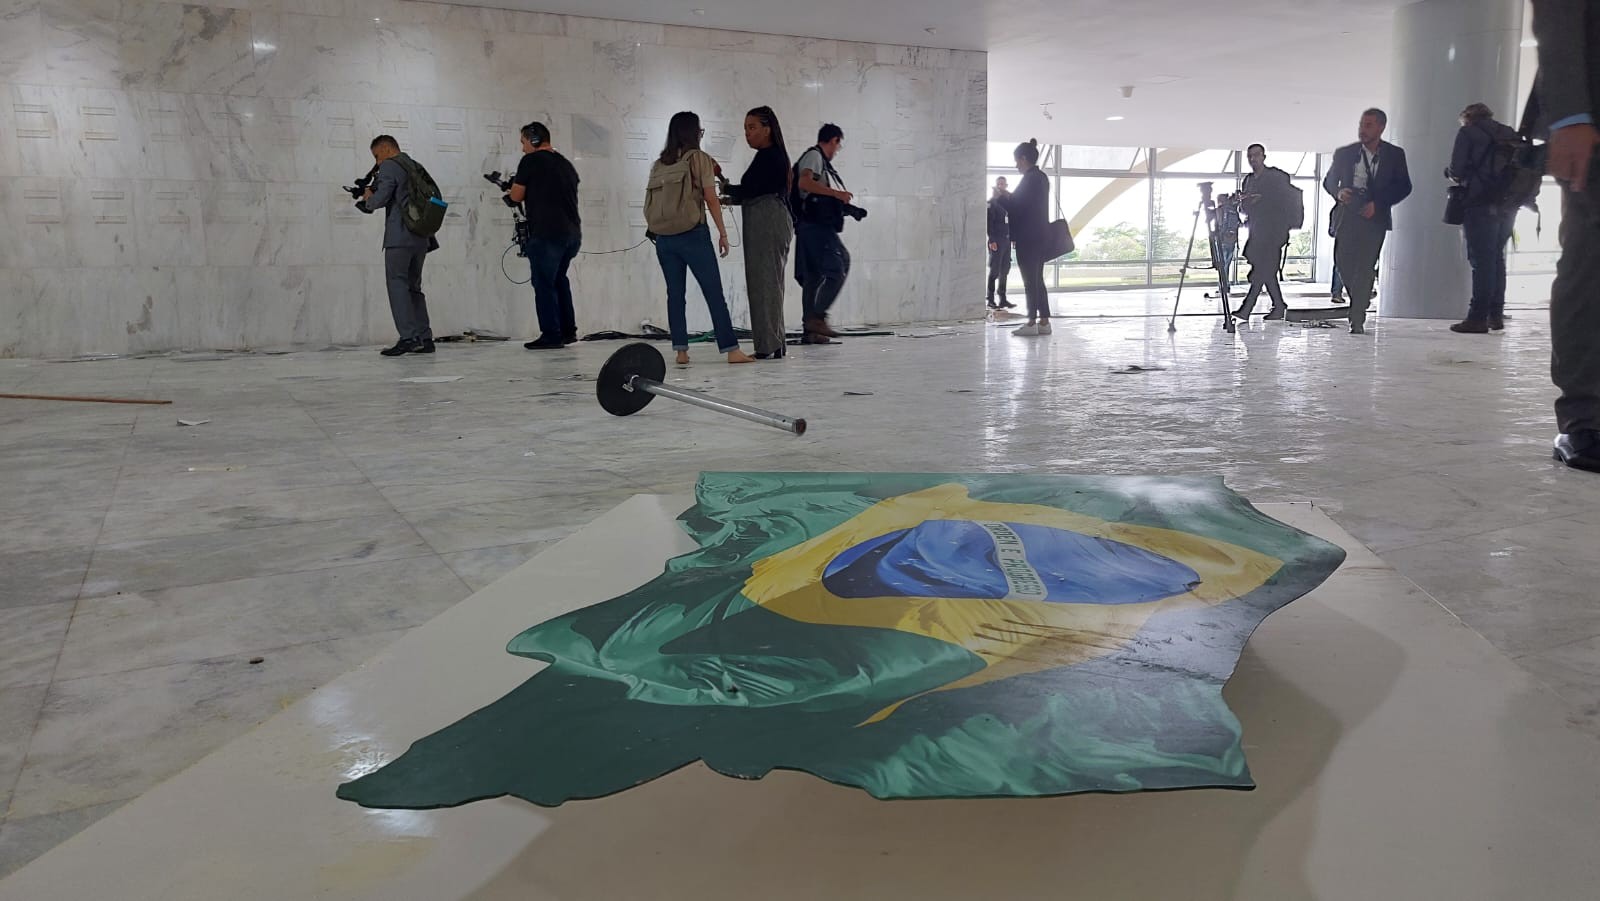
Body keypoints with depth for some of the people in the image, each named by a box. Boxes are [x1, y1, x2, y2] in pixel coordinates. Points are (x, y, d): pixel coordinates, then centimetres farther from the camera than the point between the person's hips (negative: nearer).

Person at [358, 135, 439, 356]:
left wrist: (368, 198, 10)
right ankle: (424, 338, 8)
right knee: (414, 286, 11)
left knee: (397, 283, -7)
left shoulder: (389, 166, -4)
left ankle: (409, 337, -17)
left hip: (400, 236, -8)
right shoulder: (416, 166, 20)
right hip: (421, 237, 8)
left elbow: (381, 199, -13)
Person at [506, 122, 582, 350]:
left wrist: (512, 189, 22)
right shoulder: (566, 163, 16)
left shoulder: (531, 161, -4)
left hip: (546, 234, -7)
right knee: (559, 279, 20)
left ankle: (551, 336, -1)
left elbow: (517, 196, 0)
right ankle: (568, 331, 20)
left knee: (544, 283, 0)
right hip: (572, 232, 7)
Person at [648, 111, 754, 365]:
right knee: (715, 294, -1)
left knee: (675, 294, 8)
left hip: (664, 237, 4)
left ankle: (681, 351, 6)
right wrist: (722, 233, -1)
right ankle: (732, 350, -1)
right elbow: (711, 199, -5)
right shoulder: (700, 158, -1)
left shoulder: (659, 164, 10)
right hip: (694, 235, -4)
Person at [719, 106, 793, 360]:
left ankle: (769, 346, -8)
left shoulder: (768, 156, -9)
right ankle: (775, 344, 13)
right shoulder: (773, 156, 21)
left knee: (764, 283, -9)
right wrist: (733, 198, 14)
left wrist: (725, 188, 3)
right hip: (771, 223, 10)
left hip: (767, 224, -10)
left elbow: (748, 190, -13)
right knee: (769, 284, 10)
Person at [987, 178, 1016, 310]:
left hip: (1007, 239, 6)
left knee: (1004, 270, 7)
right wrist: (991, 240, -17)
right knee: (994, 271, -5)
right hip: (997, 240, -6)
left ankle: (1003, 299, 10)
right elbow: (989, 222, -9)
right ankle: (991, 300, -2)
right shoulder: (992, 202, -1)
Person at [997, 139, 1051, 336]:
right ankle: (1044, 321, 12)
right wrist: (1007, 197, 17)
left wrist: (999, 198, 2)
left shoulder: (1029, 179, -15)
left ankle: (1032, 323, -2)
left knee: (1030, 281, -5)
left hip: (1028, 238, -9)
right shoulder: (1041, 177, 14)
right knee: (1038, 280, 11)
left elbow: (1016, 206, -14)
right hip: (1040, 237, 9)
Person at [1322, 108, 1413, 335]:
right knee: (1343, 261, -3)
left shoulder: (1395, 154, 5)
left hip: (1375, 217, -2)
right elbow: (1329, 181, 14)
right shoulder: (1344, 153, 7)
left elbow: (1404, 186, 4)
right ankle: (1361, 301, 25)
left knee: (1366, 266, -9)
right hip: (1348, 215, 2)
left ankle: (1357, 320, -8)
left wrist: (1378, 203, -10)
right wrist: (1338, 192, -9)